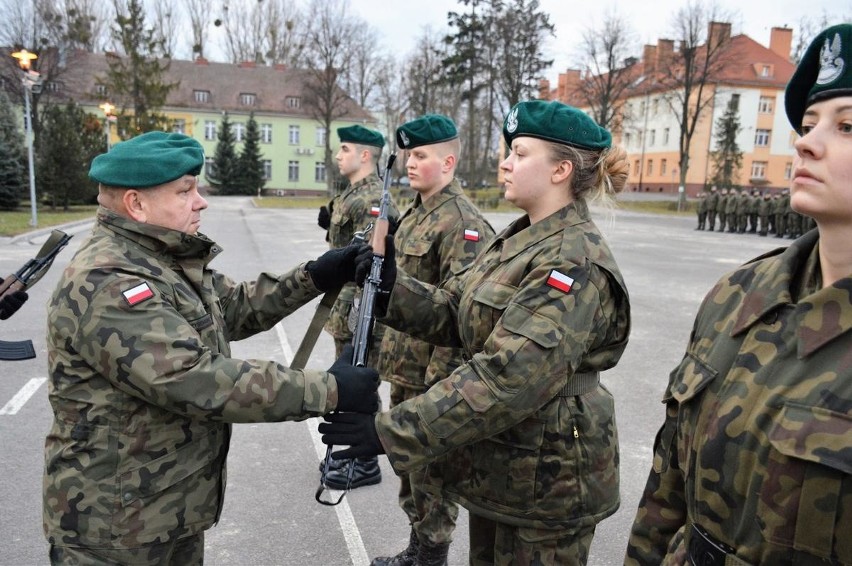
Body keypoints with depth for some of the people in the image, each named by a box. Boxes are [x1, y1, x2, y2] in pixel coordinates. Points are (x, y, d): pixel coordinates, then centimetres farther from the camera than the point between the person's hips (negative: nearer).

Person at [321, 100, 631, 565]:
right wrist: (391, 285, -14)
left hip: (546, 479, -8)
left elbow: (508, 377, -33)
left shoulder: (574, 263, -24)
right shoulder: (519, 239, 6)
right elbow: (455, 313, 4)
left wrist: (391, 431, -32)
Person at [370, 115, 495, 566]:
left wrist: (439, 379, -22)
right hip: (403, 365, 9)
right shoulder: (414, 213, 11)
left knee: (430, 464, 6)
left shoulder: (461, 222, -18)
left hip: (431, 370, -9)